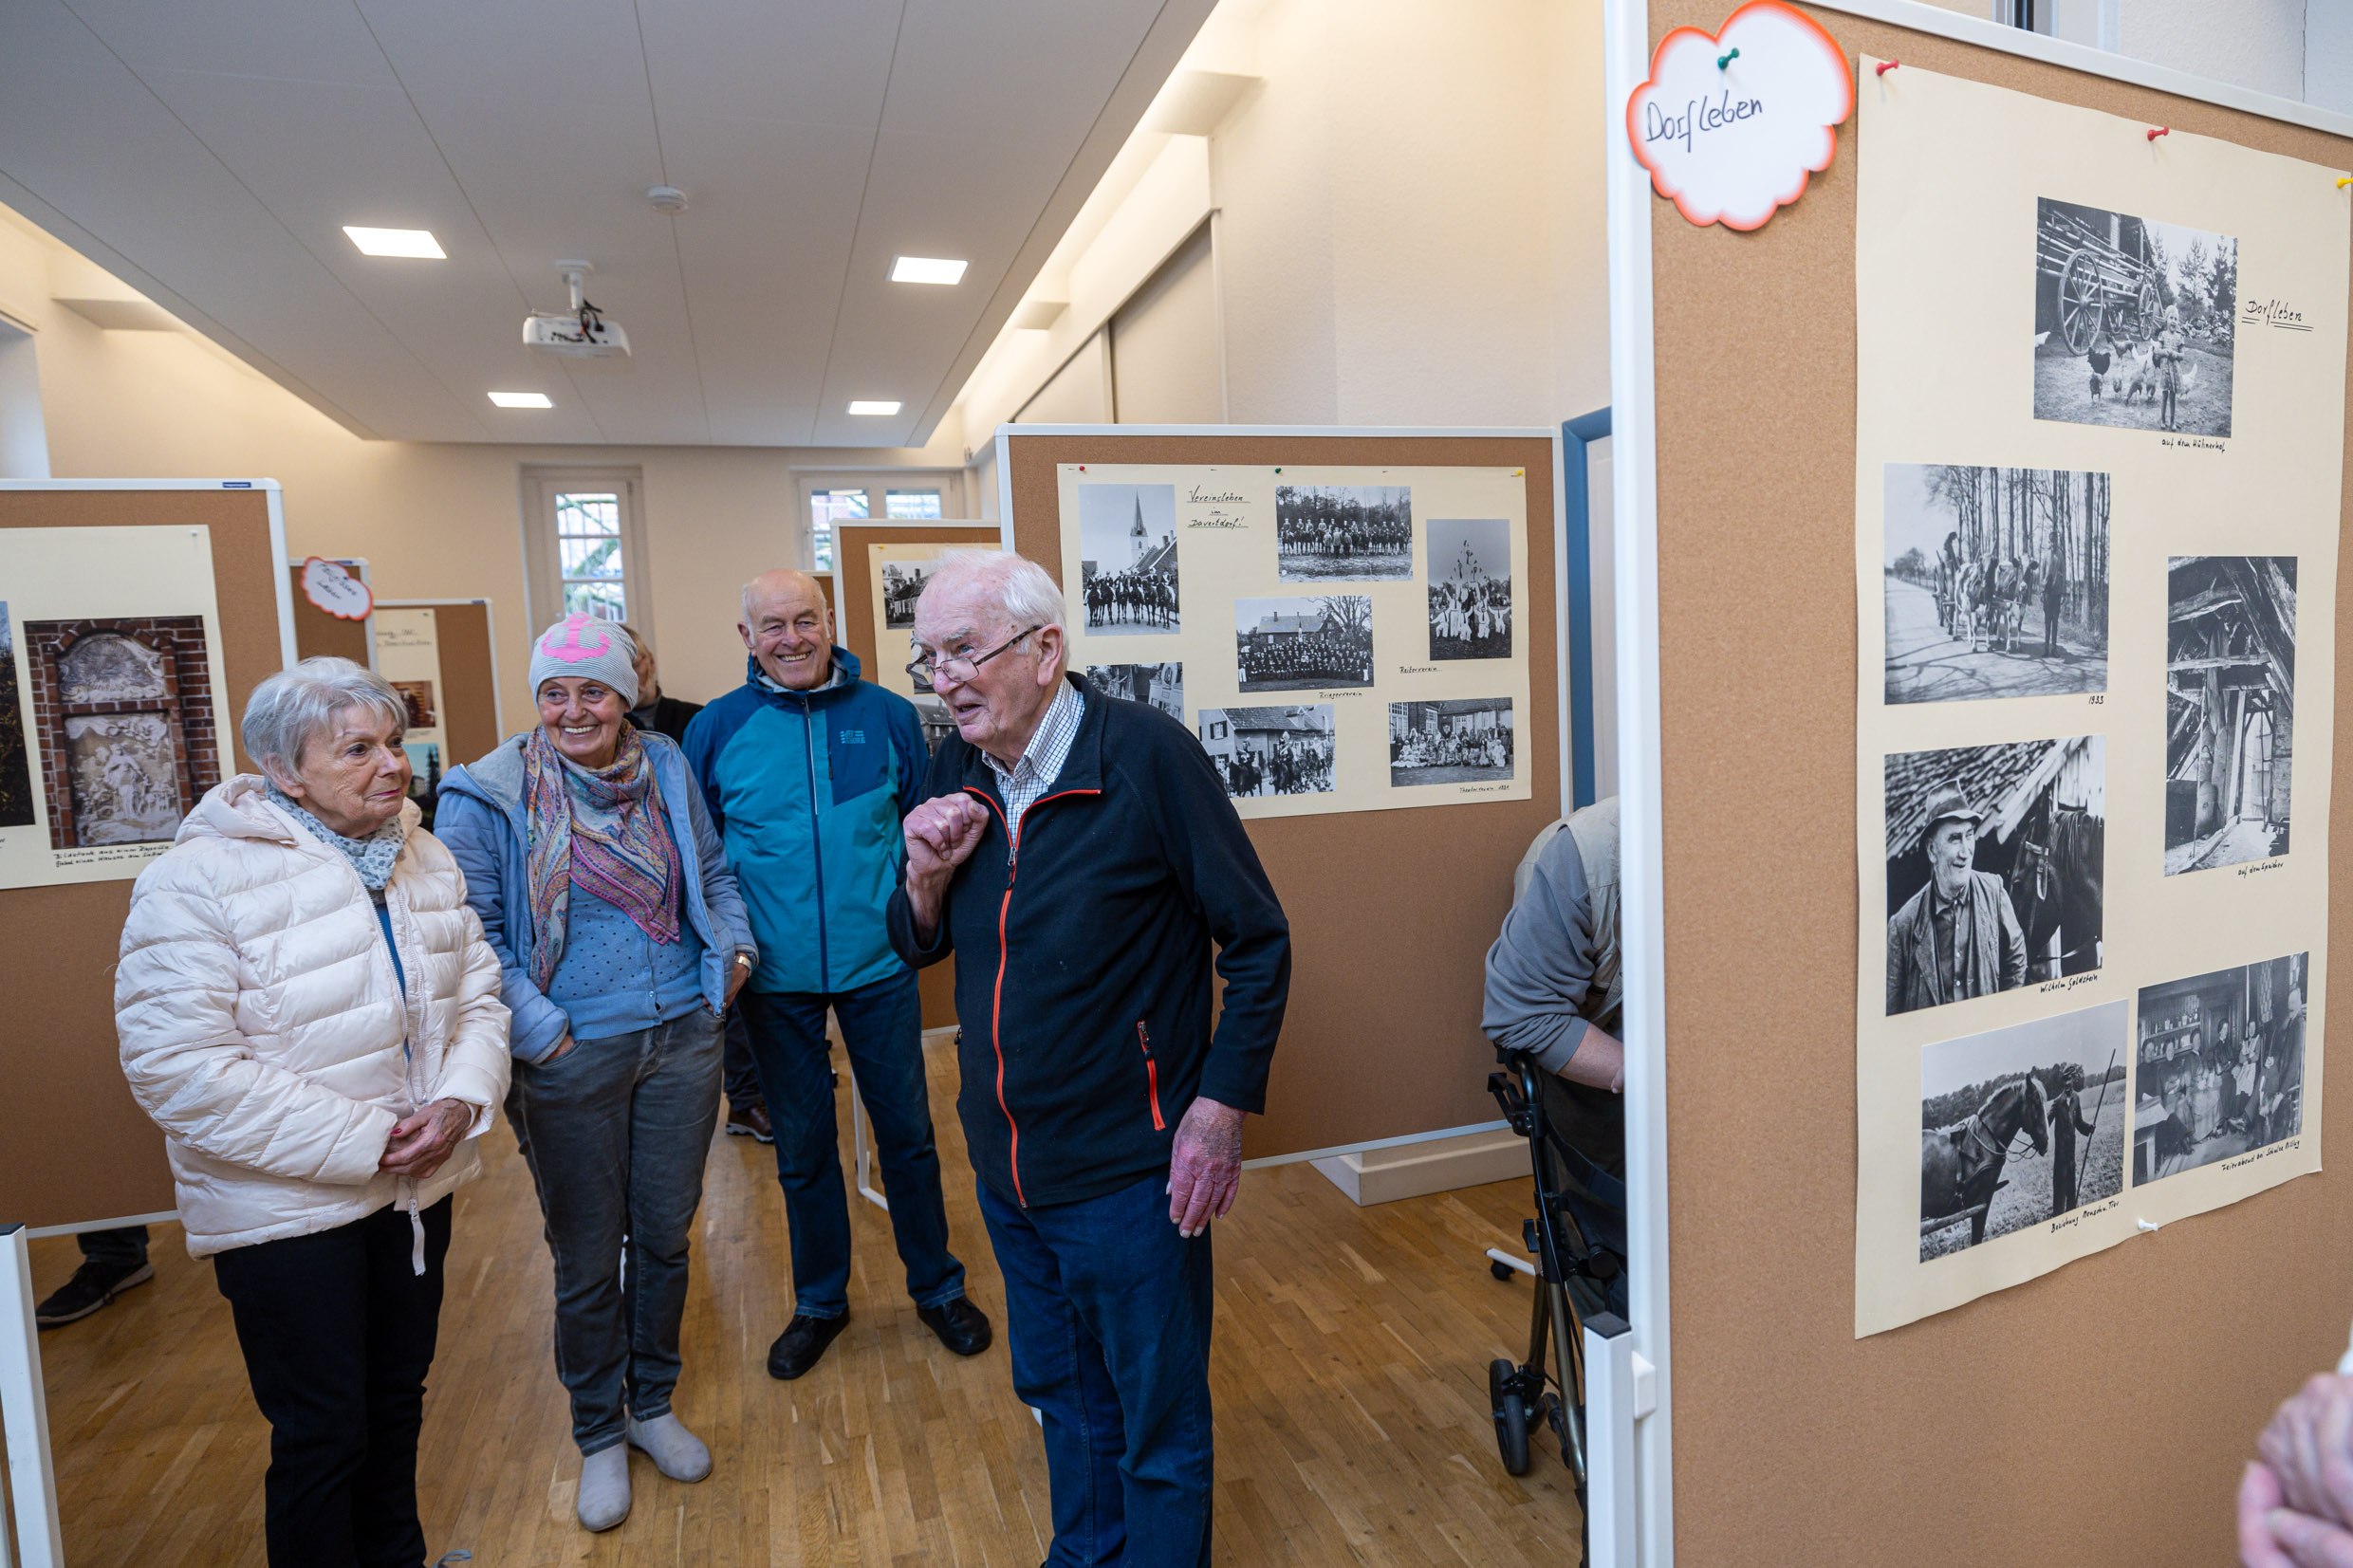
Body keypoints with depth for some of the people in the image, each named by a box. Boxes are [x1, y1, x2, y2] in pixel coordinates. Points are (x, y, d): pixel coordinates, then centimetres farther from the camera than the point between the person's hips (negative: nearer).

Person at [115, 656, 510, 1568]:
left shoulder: (423, 859, 2)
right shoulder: (198, 880, -18)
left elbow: (476, 994, 6)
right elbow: (181, 1072, -22)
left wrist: (461, 1100, -13)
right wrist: (363, 1142, -22)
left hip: (417, 1188, 6)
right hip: (288, 1211, -6)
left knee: (398, 1401, 23)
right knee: (323, 1435, 7)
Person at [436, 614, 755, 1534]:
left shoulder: (666, 768, 3)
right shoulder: (488, 796, -9)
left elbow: (712, 871, 16)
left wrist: (734, 948, 1)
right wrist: (541, 1034, -15)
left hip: (682, 1041, 3)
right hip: (571, 1062, -3)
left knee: (666, 1234, 16)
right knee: (587, 1259, 11)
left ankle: (652, 1405, 39)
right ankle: (599, 1437, 34)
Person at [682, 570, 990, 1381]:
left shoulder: (887, 715, -3)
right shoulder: (716, 728, -2)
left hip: (878, 968, 0)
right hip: (776, 978, 0)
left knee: (907, 1133, 12)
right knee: (802, 1147, 14)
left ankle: (937, 1287, 32)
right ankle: (819, 1302, 35)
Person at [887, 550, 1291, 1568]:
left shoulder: (1147, 754, -19)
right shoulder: (956, 770, 0)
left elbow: (1258, 942, -13)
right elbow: (919, 948, 9)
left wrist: (1222, 1106, -15)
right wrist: (925, 877, -12)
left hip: (1130, 1170, -6)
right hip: (1006, 1165, 6)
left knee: (1158, 1424, 13)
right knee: (1061, 1396, 26)